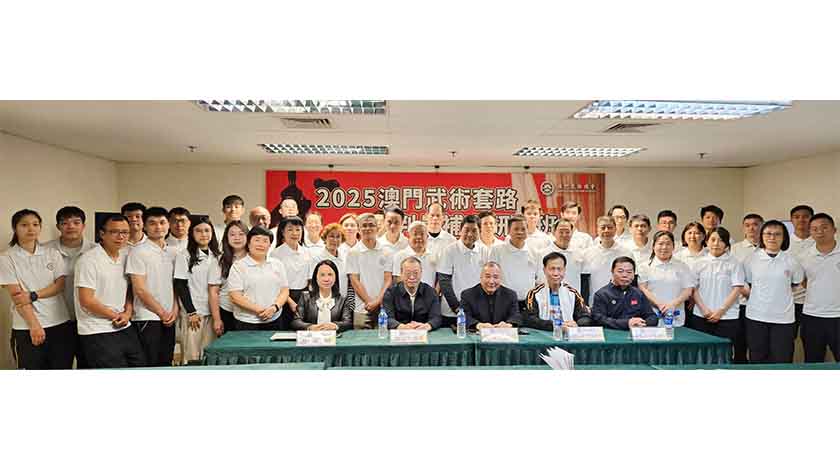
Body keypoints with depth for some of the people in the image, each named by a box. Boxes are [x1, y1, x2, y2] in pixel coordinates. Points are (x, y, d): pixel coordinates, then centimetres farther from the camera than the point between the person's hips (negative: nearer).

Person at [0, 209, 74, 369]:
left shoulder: (52, 253, 7)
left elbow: (61, 284, 1)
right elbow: (16, 295, -7)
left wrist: (32, 296, -15)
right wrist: (34, 325, -14)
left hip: (61, 324, 2)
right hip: (27, 328, -2)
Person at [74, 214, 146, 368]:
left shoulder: (126, 257, 9)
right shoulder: (89, 260, -12)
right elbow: (86, 301, -15)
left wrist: (128, 312, -2)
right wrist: (115, 316, -7)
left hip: (126, 329, 7)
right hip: (98, 333, -7)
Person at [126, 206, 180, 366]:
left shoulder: (173, 252, 10)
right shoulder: (138, 252, -7)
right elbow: (139, 289, -11)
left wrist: (175, 310, -1)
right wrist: (162, 313, -9)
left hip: (170, 319, 6)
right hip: (147, 319, -5)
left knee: (166, 363, 12)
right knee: (149, 365, -1)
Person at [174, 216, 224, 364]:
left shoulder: (217, 256, 9)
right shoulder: (184, 255, -2)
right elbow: (181, 286, -4)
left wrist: (218, 317, 6)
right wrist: (192, 312, -9)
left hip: (213, 313, 3)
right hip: (193, 313, -3)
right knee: (192, 355, -1)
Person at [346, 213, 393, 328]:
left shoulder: (385, 252, 7)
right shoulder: (353, 252, 2)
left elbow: (388, 279, 3)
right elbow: (354, 281, -2)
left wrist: (378, 300, -10)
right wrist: (369, 302, -9)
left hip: (383, 307, 1)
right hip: (362, 310, -1)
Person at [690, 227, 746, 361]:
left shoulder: (734, 263, 1)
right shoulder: (700, 263, 8)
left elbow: (737, 289, -5)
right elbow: (694, 288, 6)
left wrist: (721, 311, -11)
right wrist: (704, 309, -7)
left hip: (727, 318, -2)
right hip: (701, 317, 2)